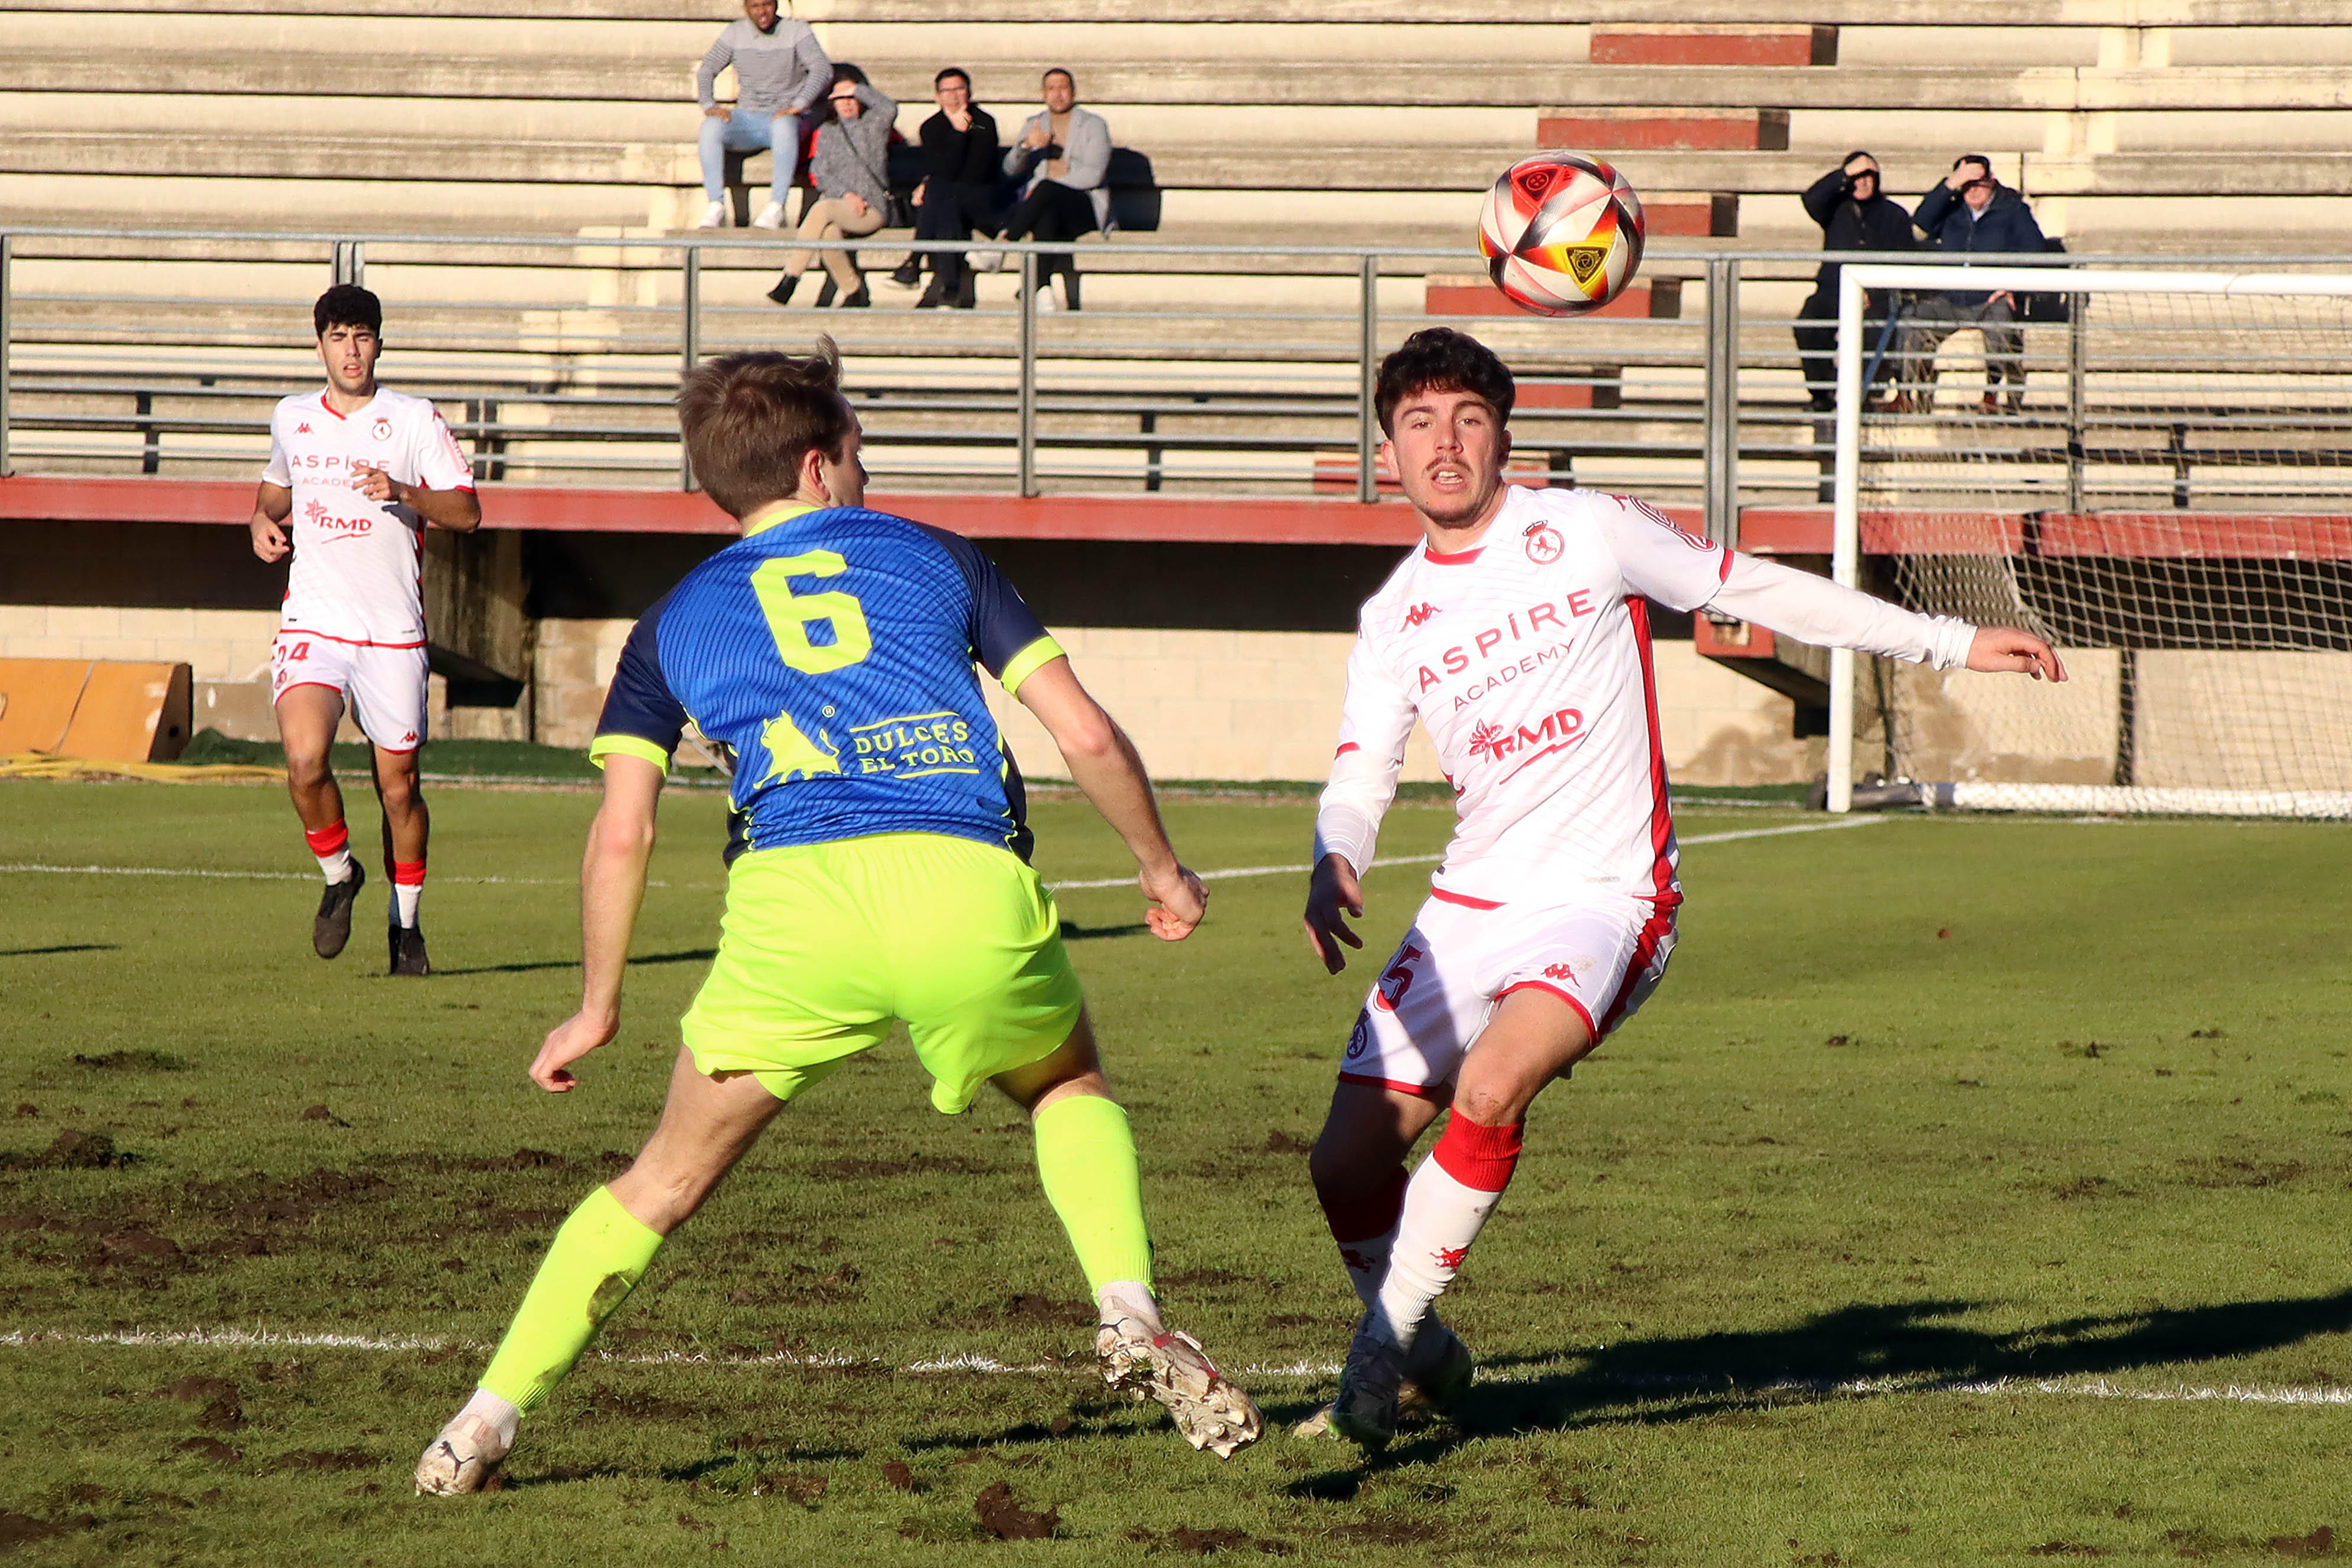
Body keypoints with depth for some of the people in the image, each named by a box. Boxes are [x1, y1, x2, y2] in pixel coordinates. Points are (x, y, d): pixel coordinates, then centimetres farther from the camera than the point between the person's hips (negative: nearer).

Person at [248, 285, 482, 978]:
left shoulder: (415, 420, -1)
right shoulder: (291, 419, 9)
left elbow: (467, 511, -6)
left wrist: (403, 493, -22)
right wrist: (264, 519, 8)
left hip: (393, 633, -1)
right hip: (312, 625, 1)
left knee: (398, 785, 3)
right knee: (305, 760, -21)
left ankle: (406, 924, 23)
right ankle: (337, 875, 5)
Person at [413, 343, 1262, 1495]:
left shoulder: (675, 622, 23)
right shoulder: (932, 558, 23)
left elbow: (620, 837, 15)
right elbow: (1087, 736, 18)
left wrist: (596, 1008, 27)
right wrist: (1163, 870, 32)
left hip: (795, 894, 0)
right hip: (969, 884, 0)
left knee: (670, 1176, 15)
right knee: (1072, 1088, 29)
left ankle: (490, 1418, 8)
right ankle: (1131, 1317, 6)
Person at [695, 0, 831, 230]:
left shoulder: (797, 30, -3)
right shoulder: (735, 33, 7)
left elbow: (823, 69, -15)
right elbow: (706, 71, 8)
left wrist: (798, 105, -29)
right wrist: (709, 106, -13)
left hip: (784, 115, -3)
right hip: (747, 119, 3)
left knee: (784, 125, -40)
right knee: (711, 127, -29)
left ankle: (776, 206, -41)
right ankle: (716, 206, -32)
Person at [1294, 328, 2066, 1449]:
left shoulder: (1583, 533, -2)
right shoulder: (1394, 621, 7)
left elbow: (1758, 591, 7)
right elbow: (1358, 783, 1)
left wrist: (1949, 644, 9)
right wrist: (1332, 871, -24)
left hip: (1603, 899, -4)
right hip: (1472, 905, 4)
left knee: (1489, 1090, -31)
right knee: (1347, 1165, -4)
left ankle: (1379, 1355, -17)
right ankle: (1422, 1353, 24)